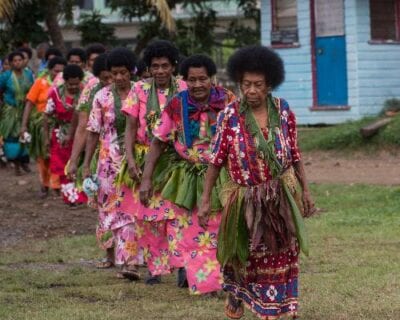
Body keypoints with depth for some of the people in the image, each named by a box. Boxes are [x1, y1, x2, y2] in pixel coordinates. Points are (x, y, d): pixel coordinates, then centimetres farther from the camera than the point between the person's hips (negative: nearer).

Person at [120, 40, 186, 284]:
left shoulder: (183, 90, 0)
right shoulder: (140, 90, 2)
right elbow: (131, 127, 1)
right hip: (146, 160, 1)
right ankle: (156, 267, 10)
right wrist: (130, 159, -10)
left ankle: (182, 264, 0)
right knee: (149, 215, 2)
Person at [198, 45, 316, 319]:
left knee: (280, 256, 10)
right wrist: (206, 201, -9)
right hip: (247, 199, -2)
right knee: (242, 255, 14)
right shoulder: (230, 116, -12)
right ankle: (235, 295, 41)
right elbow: (216, 160, -9)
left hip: (281, 195, 2)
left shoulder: (283, 111, -6)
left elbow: (295, 155, 3)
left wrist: (305, 191, 4)